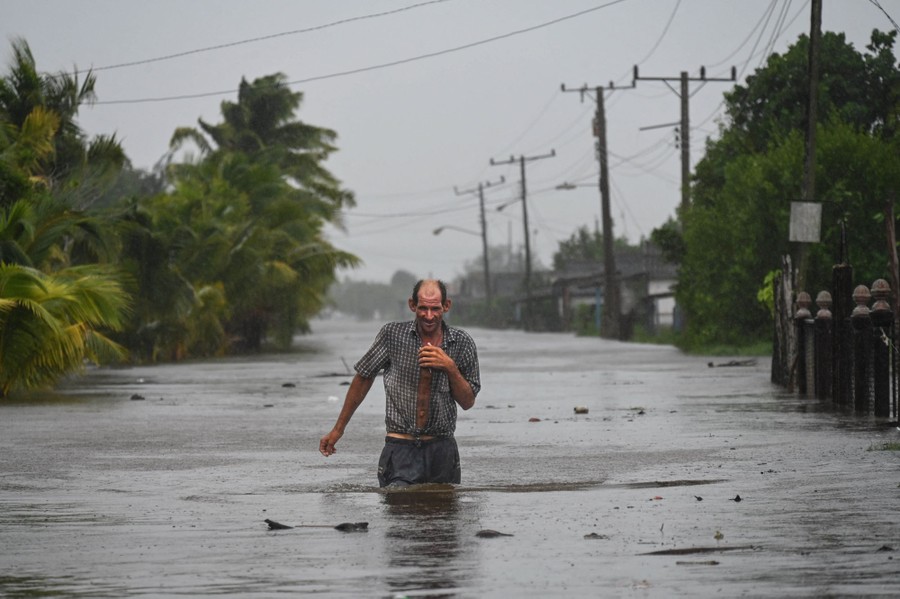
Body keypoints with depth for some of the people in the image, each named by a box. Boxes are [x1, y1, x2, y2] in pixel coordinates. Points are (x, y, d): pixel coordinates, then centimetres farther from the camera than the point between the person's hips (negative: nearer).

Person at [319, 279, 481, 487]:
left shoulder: (462, 343, 2)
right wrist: (338, 429, 12)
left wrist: (450, 368, -12)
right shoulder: (392, 334, -2)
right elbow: (363, 378, 10)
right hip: (401, 448, -2)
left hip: (442, 449, 2)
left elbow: (468, 402, 6)